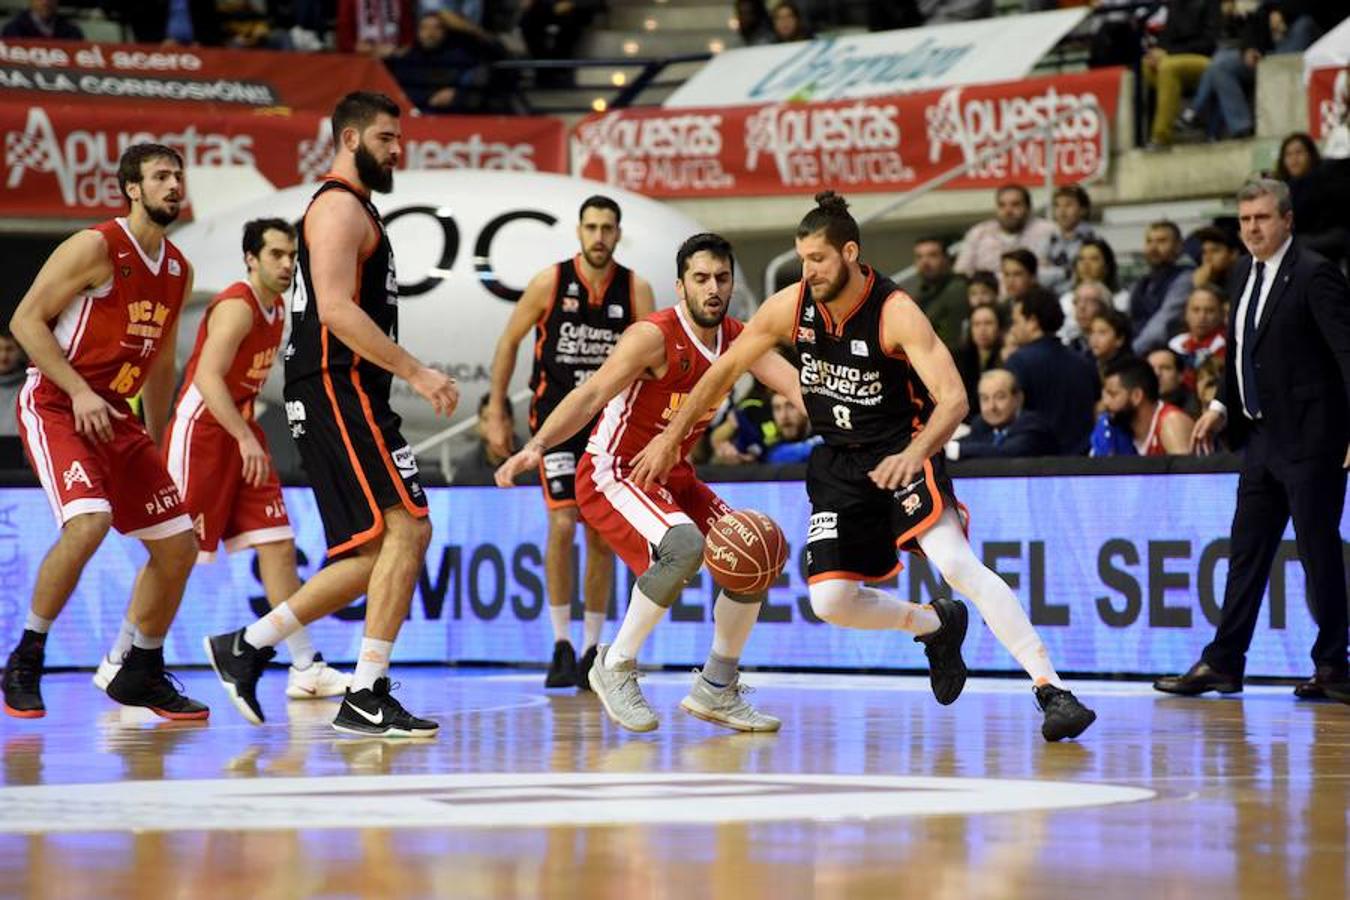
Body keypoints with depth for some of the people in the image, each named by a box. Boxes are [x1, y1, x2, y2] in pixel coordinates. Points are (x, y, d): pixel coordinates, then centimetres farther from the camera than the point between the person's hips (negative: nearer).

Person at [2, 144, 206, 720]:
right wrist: (80, 391, -21)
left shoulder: (178, 271, 11)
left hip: (114, 414, 8)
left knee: (178, 546, 4)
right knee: (88, 521, -29)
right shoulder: (96, 248, -12)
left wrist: (155, 450, 20)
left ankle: (139, 673, 20)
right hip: (53, 406, -8)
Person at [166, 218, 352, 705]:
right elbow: (208, 377, -32)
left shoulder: (278, 308, 10)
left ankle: (305, 669, 0)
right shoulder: (237, 307, -19)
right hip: (201, 432, -9)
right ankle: (119, 661, 6)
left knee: (278, 545, 1)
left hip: (242, 434, 9)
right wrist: (245, 439, -39)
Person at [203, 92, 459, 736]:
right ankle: (366, 699, -15)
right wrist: (415, 372, -22)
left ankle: (246, 648, 13)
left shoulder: (355, 209, 24)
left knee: (379, 550, 10)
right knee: (406, 529, -15)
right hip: (336, 390, -10)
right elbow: (337, 311, -20)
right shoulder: (339, 206, -9)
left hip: (345, 395, 10)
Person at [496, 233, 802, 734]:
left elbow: (794, 383, -10)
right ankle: (616, 668, -16)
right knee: (685, 546, -32)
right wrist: (538, 445, -45)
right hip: (613, 474, -8)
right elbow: (592, 395, -30)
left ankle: (716, 690, 16)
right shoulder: (654, 336, -21)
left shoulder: (737, 340, 0)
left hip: (671, 477, 8)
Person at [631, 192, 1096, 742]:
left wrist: (913, 455, -48)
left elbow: (954, 399, -31)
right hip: (839, 463, 6)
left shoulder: (896, 313, -23)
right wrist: (671, 438, 4)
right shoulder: (790, 306, -9)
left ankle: (1052, 691, -29)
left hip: (903, 450, -6)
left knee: (956, 562, -27)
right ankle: (937, 625, 25)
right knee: (830, 601, -4)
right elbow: (726, 369, 5)